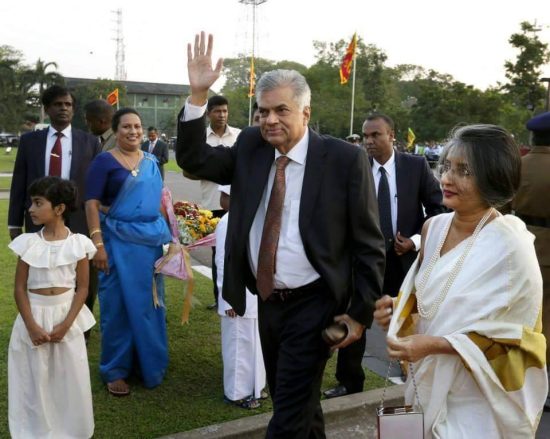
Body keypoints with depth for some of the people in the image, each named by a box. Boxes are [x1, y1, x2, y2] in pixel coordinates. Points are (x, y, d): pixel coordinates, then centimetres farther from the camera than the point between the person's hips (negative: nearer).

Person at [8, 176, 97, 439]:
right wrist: (32, 325, -11)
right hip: (34, 316, 1)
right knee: (35, 377, 9)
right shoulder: (28, 243, -5)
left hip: (67, 316, 0)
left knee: (71, 376, 7)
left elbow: (82, 288, -4)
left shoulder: (78, 243, -7)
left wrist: (66, 324, -12)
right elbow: (20, 288, -3)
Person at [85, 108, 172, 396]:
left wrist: (168, 234, 11)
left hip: (152, 239, 5)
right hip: (119, 241, -5)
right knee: (119, 304, 4)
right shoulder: (104, 161, -5)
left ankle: (148, 362, 29)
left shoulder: (151, 161, 10)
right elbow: (91, 203, -10)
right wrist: (98, 243, -18)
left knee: (149, 303, 13)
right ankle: (116, 369, 18)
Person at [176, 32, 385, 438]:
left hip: (313, 305, -5)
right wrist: (198, 95, -11)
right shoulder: (250, 147, 1)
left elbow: (368, 244, -9)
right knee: (300, 406, 23)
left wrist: (361, 312, -9)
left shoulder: (345, 159, -13)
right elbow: (193, 160, 0)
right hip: (267, 302, 5)